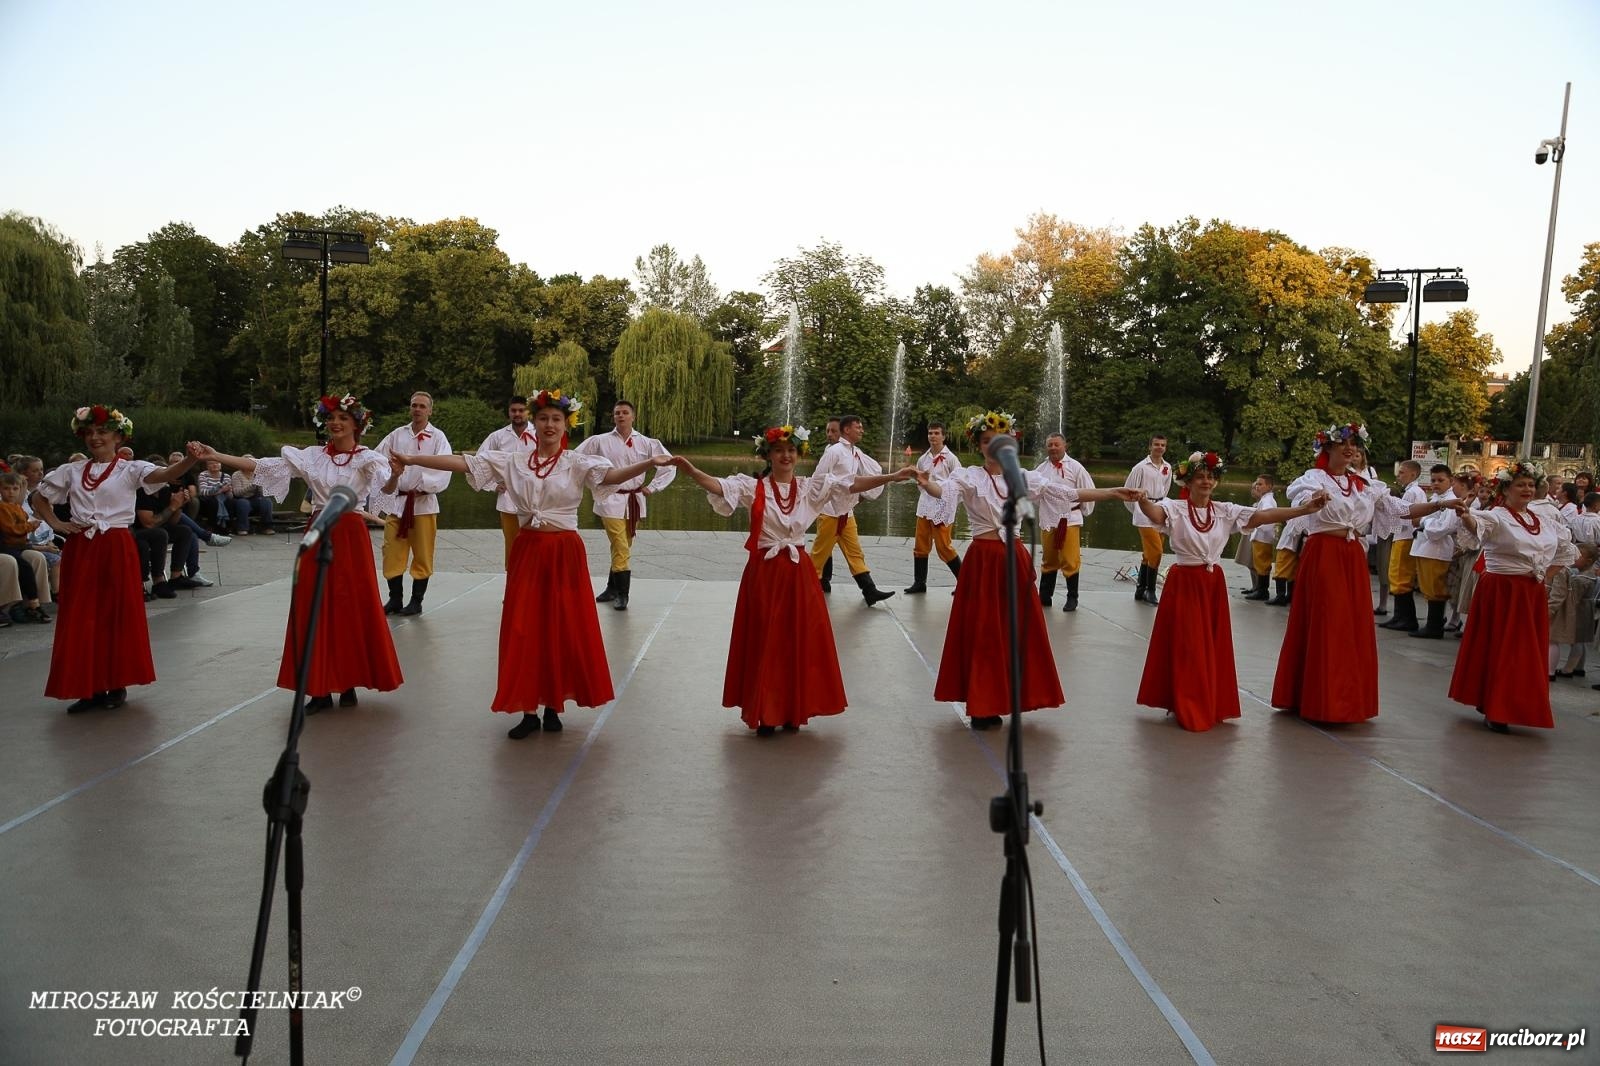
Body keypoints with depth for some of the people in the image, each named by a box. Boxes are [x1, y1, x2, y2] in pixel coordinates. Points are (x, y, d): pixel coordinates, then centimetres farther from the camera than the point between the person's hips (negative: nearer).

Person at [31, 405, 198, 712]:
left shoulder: (130, 469, -2)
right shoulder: (71, 471, 10)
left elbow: (166, 474, -21)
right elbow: (38, 497, 22)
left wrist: (191, 459, -42)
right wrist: (55, 524, 5)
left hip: (116, 548, -4)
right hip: (79, 550, 4)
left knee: (118, 614, 2)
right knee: (81, 617, 5)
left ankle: (117, 684, 14)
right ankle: (90, 687, 14)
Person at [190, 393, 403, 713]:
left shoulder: (367, 458, -4)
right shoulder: (311, 456, 6)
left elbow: (386, 487, -23)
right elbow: (262, 466, 1)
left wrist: (396, 475, -46)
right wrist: (214, 455, -7)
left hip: (350, 538, -4)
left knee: (352, 610, 0)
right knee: (314, 611, 4)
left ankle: (348, 684, 14)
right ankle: (320, 688, 12)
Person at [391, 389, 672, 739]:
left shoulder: (577, 463, -3)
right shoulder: (513, 462, 5)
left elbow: (613, 475, -20)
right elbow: (464, 463, 1)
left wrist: (649, 463, -39)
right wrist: (412, 459, -5)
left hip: (564, 553, -2)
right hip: (527, 551, 2)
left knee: (562, 630, 3)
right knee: (525, 630, 3)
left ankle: (552, 706, 18)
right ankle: (529, 711, 13)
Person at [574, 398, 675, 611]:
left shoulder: (646, 443, 3)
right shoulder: (600, 441, -1)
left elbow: (668, 465, 8)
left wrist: (652, 487, 3)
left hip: (634, 501, 3)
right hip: (611, 500, -3)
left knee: (623, 548, 11)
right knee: (621, 548, -9)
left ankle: (612, 588, 26)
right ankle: (621, 593, 1)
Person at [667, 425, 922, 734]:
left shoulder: (811, 487, 5)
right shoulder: (752, 487, -3)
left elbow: (853, 484, -3)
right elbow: (719, 486, -18)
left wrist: (895, 476, -13)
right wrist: (691, 472, -38)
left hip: (799, 573, 3)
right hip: (764, 572, -2)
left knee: (799, 643, 7)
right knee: (764, 644, 3)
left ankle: (794, 711, 20)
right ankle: (764, 713, 13)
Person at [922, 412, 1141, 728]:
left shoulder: (1024, 478, 7)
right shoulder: (969, 476, -5)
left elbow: (1070, 493, 7)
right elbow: (944, 489, -26)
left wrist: (1113, 493, 3)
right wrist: (926, 484, -48)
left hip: (1014, 558, 4)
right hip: (983, 559, -4)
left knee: (1018, 630, 8)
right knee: (982, 632, 0)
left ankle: (999, 701, 21)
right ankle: (982, 706, 9)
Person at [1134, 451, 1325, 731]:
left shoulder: (1225, 511, 4)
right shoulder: (1175, 508, -9)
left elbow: (1263, 516, -4)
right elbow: (1154, 512, -31)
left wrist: (1306, 508, -13)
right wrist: (1142, 500, -55)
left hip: (1213, 584, 5)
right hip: (1184, 583, -4)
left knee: (1213, 647, 10)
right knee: (1186, 648, 1)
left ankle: (1211, 706, 23)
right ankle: (1185, 708, 12)